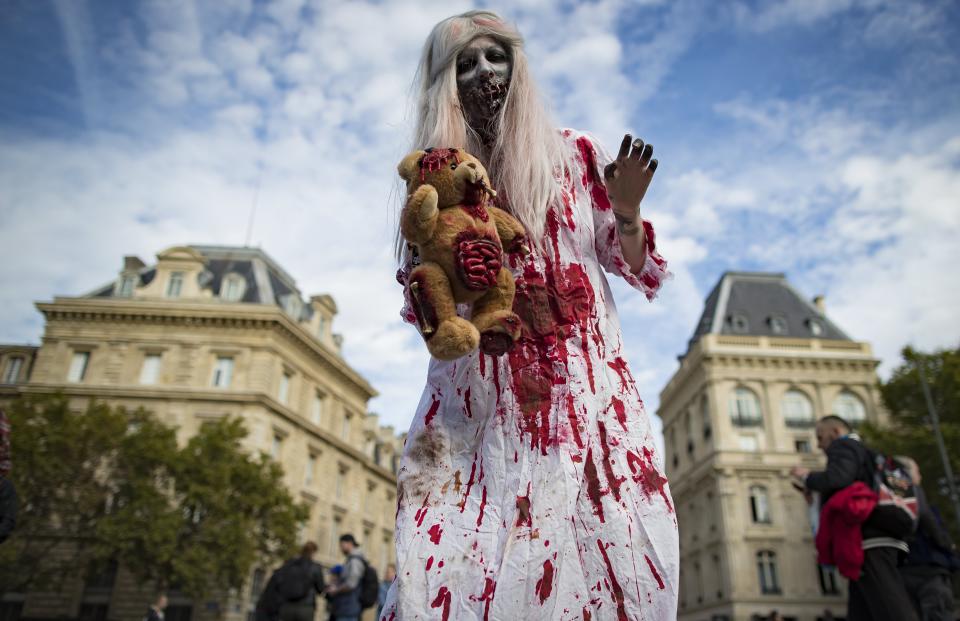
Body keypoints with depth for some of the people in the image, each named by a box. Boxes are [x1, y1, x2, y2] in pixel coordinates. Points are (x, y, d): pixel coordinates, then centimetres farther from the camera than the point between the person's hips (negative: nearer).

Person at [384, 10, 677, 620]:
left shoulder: (576, 153, 11)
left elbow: (637, 269, 12)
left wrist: (627, 211, -7)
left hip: (585, 387, 0)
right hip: (478, 399, 1)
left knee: (614, 562, -10)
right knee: (453, 572, -12)